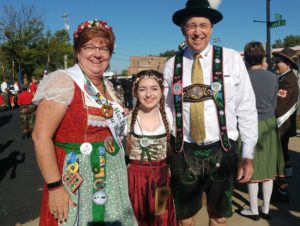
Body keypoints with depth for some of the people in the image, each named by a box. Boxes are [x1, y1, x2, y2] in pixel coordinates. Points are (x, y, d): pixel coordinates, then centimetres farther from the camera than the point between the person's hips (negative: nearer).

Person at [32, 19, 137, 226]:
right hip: (77, 177, -7)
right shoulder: (63, 81, -15)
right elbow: (41, 136, -20)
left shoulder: (108, 85, 7)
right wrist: (55, 187, -22)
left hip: (111, 175, 7)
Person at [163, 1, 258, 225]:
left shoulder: (232, 59, -4)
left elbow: (246, 109, -3)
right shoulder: (172, 65, -1)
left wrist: (248, 154, -3)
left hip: (222, 151, 0)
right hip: (183, 152, 1)